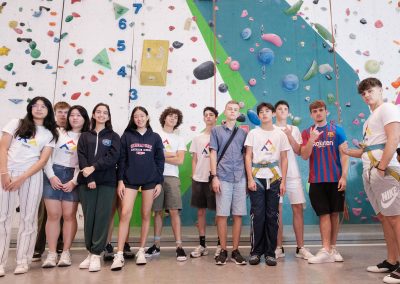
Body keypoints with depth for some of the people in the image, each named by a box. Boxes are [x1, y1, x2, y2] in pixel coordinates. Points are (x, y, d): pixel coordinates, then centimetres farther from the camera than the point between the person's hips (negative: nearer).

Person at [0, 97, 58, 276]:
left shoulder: (49, 134, 11)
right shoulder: (16, 124, 11)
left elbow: (42, 160, 2)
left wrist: (22, 178, -9)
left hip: (32, 176, 0)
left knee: (28, 217, 2)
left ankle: (23, 261, 10)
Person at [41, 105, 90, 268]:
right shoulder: (58, 132, 10)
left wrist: (74, 181, -9)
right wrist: (51, 176, -7)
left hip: (73, 176, -1)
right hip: (53, 174, 1)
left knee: (69, 215, -1)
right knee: (53, 215, -2)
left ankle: (66, 252, 9)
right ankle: (52, 254, 6)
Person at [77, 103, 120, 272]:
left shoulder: (113, 137, 10)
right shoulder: (85, 136, 15)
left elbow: (113, 157, -5)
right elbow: (82, 158, 2)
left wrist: (94, 167, -16)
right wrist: (89, 179, -12)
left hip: (107, 182, -2)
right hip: (87, 181, 2)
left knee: (102, 216, -4)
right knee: (88, 216, 4)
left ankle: (96, 255, 2)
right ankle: (90, 252, 16)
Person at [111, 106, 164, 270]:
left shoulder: (155, 137, 7)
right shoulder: (126, 136, 6)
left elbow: (160, 161, 6)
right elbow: (121, 159, 3)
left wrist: (159, 182, 0)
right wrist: (120, 181, -5)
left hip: (150, 180, 1)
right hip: (130, 180, -1)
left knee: (146, 215, 6)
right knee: (125, 214, -9)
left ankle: (141, 251, 18)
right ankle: (119, 255, -4)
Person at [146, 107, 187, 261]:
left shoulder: (179, 139, 12)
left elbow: (180, 160, 0)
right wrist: (171, 155, -1)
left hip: (172, 177, 0)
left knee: (174, 211, -5)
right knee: (157, 211, 6)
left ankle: (179, 246, -2)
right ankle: (156, 245, 15)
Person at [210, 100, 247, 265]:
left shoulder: (243, 133, 13)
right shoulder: (216, 130, 8)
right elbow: (213, 154, 2)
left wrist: (249, 178, 8)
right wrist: (214, 177, -6)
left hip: (240, 179, 2)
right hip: (223, 178, -2)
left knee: (238, 215, 4)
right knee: (222, 215, 0)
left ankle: (235, 250, 15)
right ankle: (223, 250, 12)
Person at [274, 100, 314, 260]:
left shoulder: (294, 129, 14)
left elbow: (298, 151, 4)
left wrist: (289, 135, -6)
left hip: (293, 174, 2)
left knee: (298, 208, -1)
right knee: (277, 209, 0)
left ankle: (300, 248, 8)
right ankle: (279, 248, 9)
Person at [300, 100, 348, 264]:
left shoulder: (336, 130, 3)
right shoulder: (307, 133, 6)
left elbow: (344, 155, 1)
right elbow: (304, 156, -3)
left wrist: (344, 176, -7)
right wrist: (312, 139, -17)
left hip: (335, 179, 0)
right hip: (317, 181, 0)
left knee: (334, 214, 7)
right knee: (324, 214, 0)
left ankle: (333, 248, 19)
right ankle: (326, 251, 2)